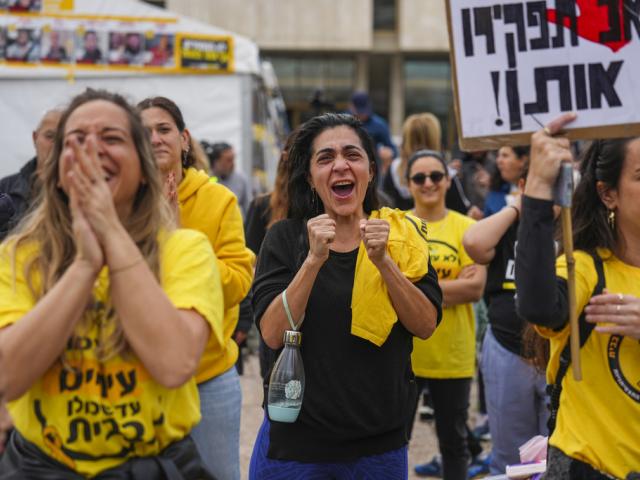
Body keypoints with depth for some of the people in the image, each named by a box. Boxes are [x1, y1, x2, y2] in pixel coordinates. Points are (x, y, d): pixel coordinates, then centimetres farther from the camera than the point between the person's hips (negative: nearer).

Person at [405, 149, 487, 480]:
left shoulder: (466, 228, -1)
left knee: (454, 440, 14)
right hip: (402, 351, 0)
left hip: (452, 354, 0)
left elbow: (475, 288, -11)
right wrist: (451, 285, -16)